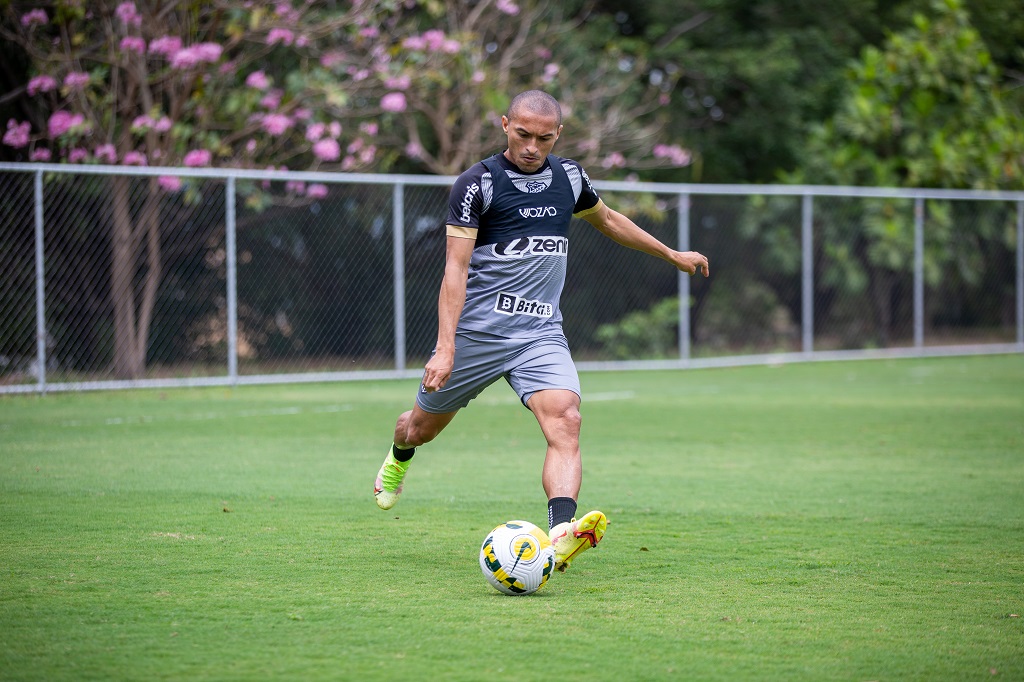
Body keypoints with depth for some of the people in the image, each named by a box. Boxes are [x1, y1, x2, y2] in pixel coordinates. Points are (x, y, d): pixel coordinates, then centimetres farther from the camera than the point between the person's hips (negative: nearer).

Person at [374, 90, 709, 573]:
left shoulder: (569, 177, 7)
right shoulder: (477, 184, -9)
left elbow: (608, 220, 29)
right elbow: (455, 269, -14)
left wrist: (672, 255, 37)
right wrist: (445, 347, -23)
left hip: (541, 332, 3)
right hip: (476, 330, -3)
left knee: (565, 422, -23)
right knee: (424, 427, 13)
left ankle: (561, 534, -38)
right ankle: (398, 459, 51)